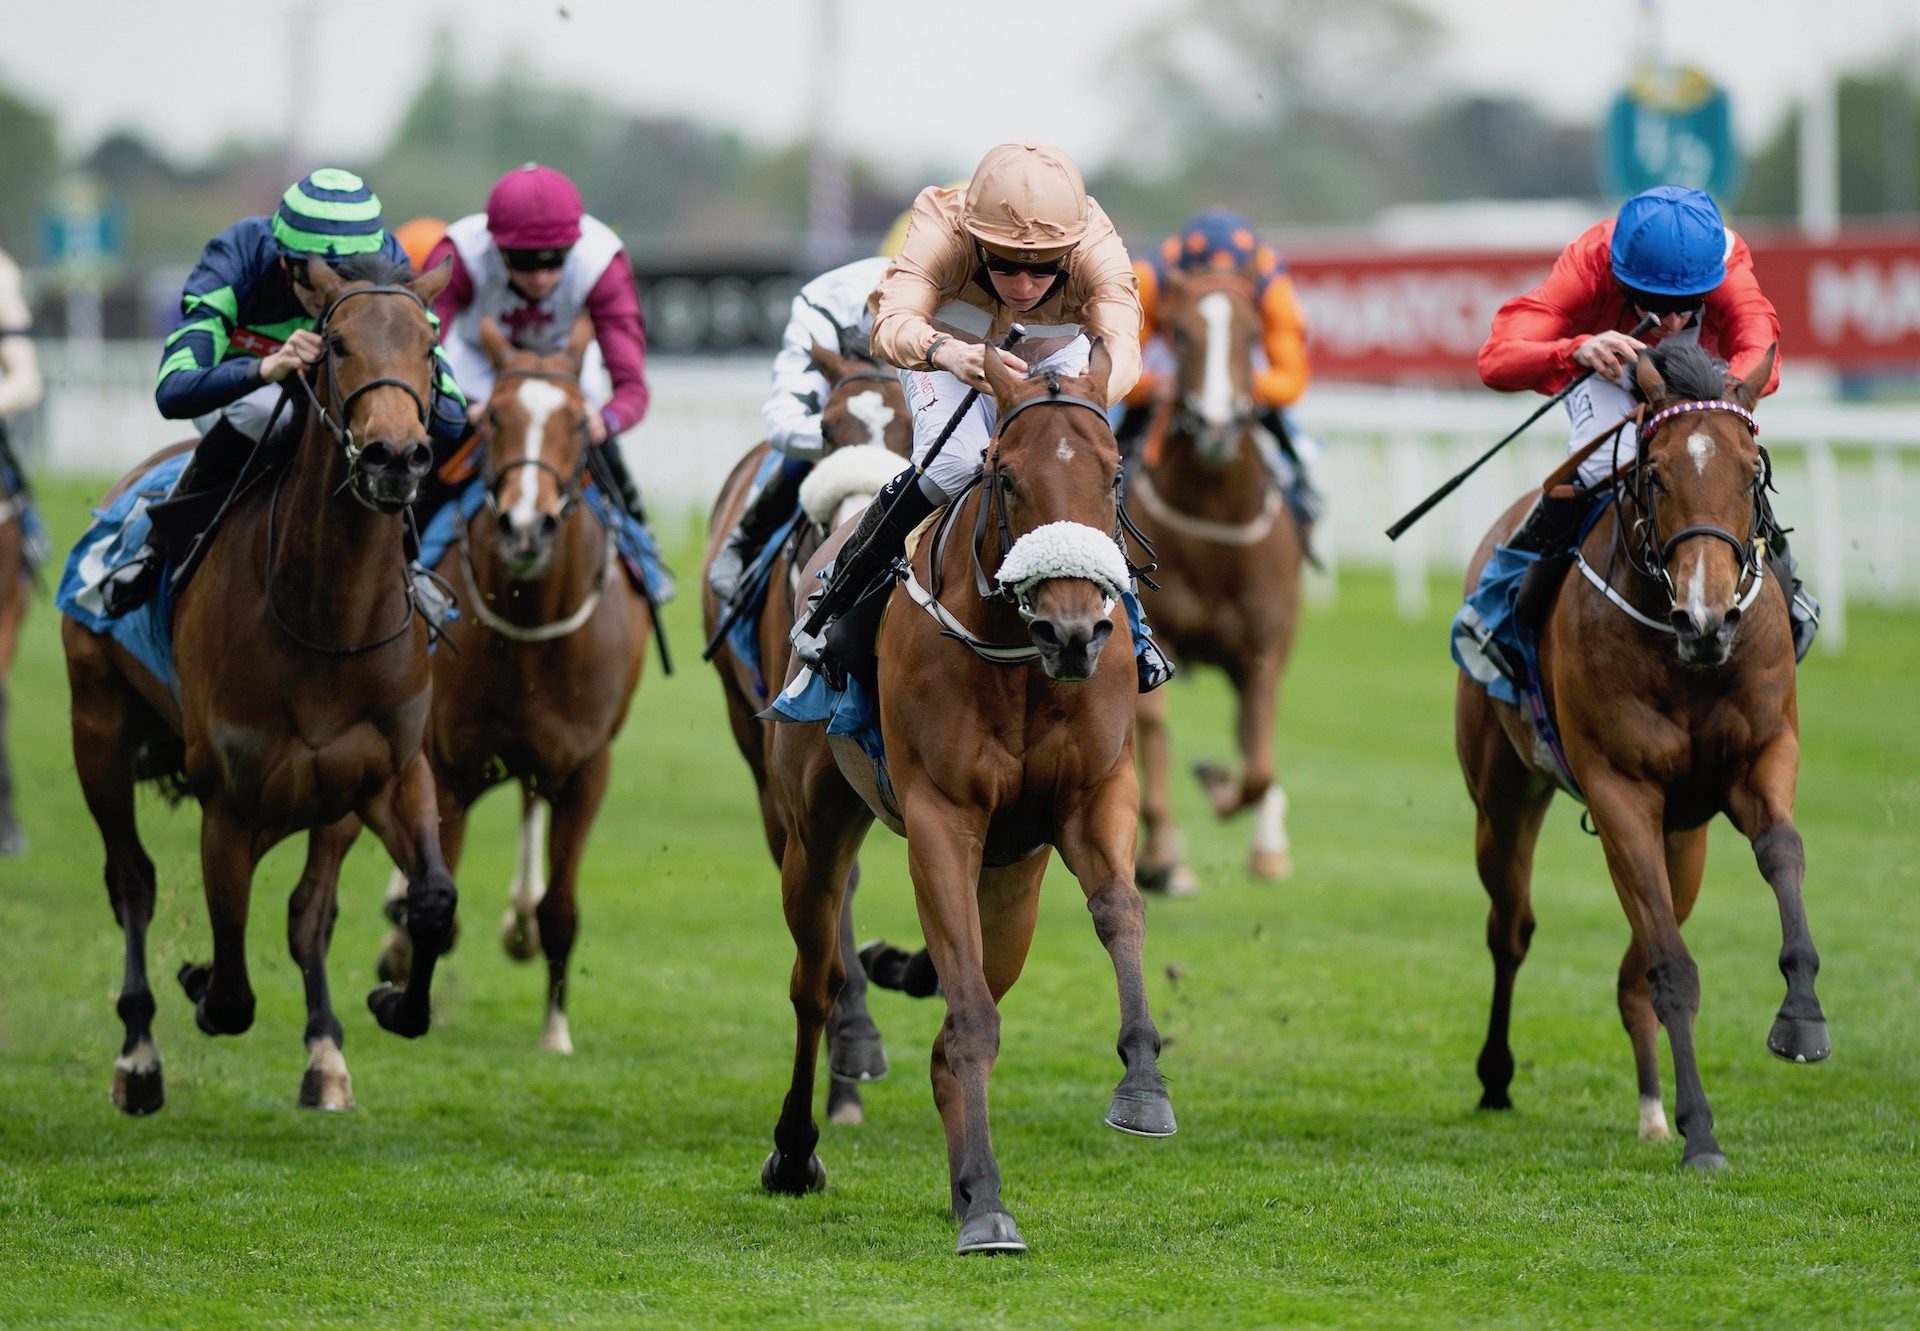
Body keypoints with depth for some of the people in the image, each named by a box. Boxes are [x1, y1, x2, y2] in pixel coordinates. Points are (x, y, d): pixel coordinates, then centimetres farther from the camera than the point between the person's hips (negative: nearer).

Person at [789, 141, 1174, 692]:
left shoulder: (1098, 249, -36)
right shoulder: (940, 232, -39)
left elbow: (1122, 347, -49)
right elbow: (891, 324, -53)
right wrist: (945, 352, -75)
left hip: (1056, 360, 2)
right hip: (948, 351, -2)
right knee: (952, 464, -28)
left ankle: (1126, 626, 6)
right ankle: (835, 596, -9)